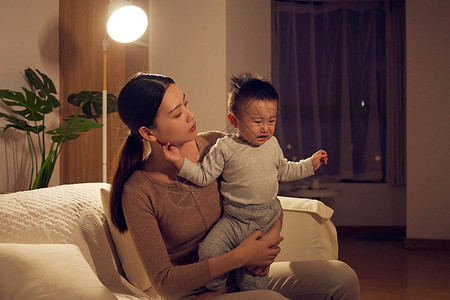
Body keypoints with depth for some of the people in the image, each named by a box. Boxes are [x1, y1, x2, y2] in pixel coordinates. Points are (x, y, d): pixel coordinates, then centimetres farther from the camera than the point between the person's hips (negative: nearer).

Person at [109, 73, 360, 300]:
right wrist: (239, 257, -23)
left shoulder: (216, 145, -4)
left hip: (246, 276, 6)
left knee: (342, 277, -10)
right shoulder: (138, 192, -17)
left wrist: (274, 232, -13)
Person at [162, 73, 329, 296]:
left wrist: (310, 164, 20)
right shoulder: (225, 148, -8)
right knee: (209, 250, -19)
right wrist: (181, 162, -23)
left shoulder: (272, 145, 6)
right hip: (234, 219, -2)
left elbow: (284, 171, 22)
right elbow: (203, 176, -10)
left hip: (267, 220, 2)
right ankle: (217, 289, 7)